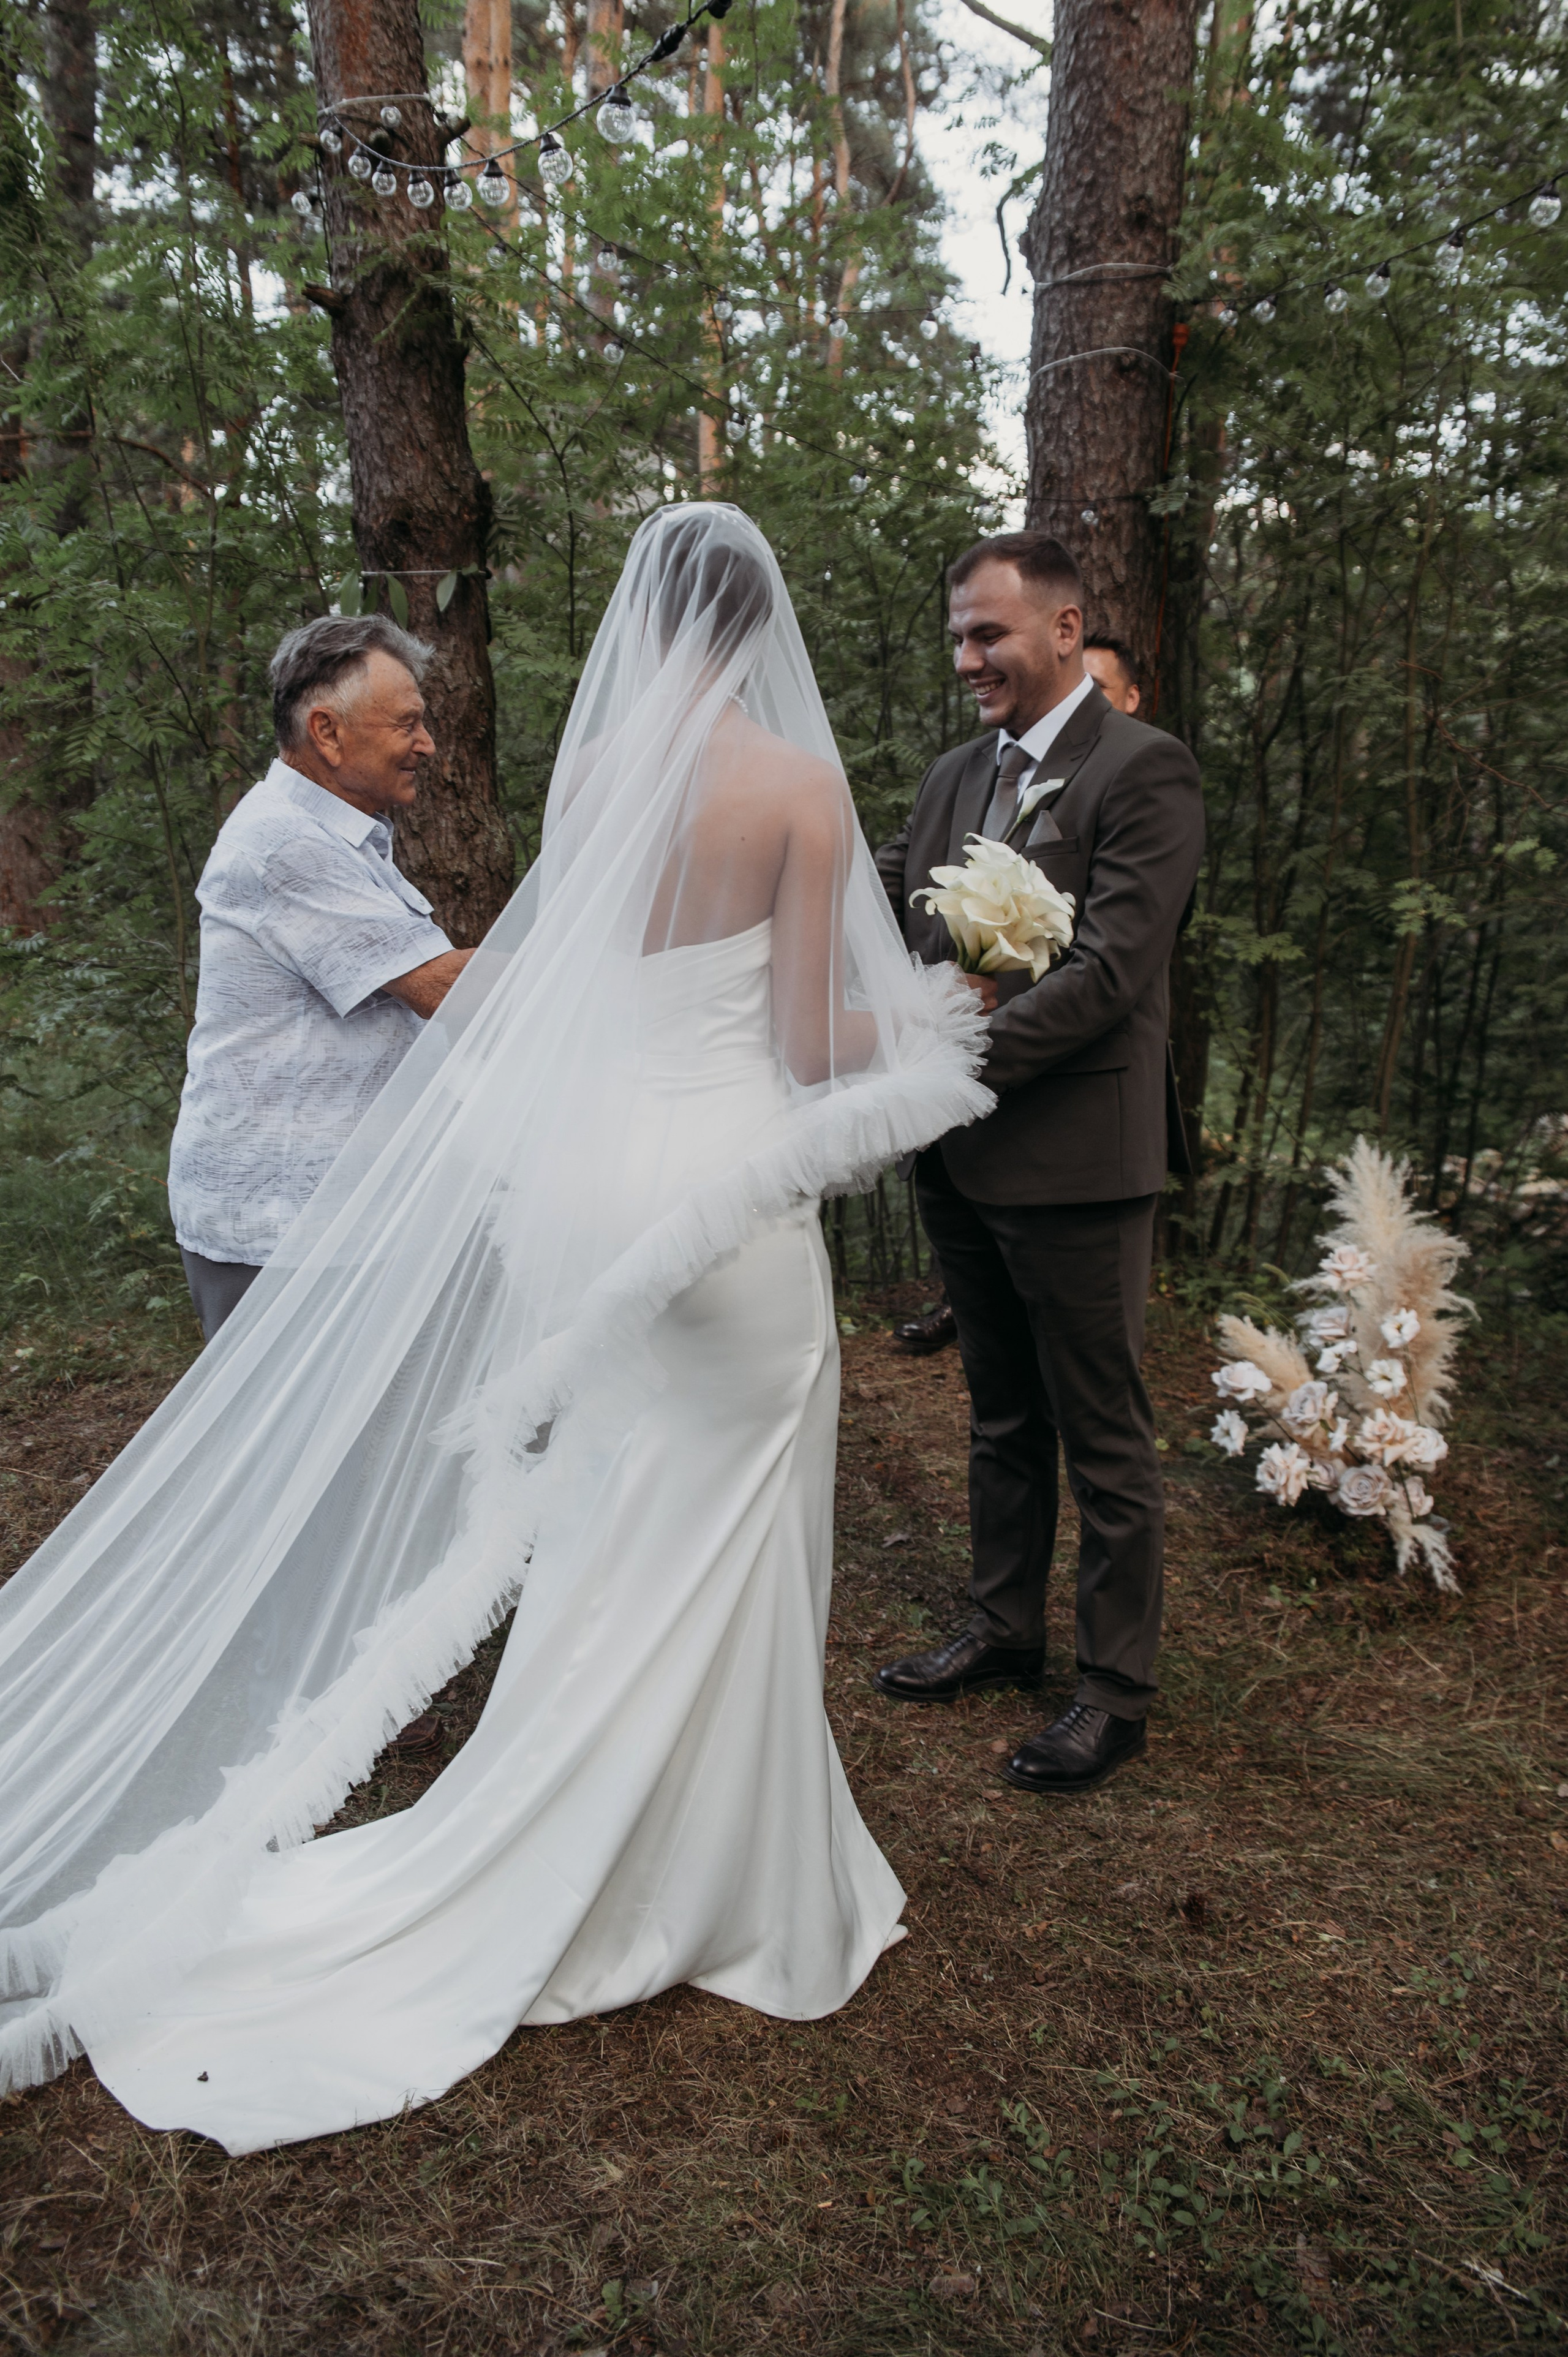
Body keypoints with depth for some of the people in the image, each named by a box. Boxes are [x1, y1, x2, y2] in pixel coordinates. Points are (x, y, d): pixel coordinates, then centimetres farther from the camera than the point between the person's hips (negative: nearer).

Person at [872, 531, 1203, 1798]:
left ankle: (1117, 1687, 24)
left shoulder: (1145, 770, -11)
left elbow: (1108, 973, -21)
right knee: (1002, 1416, 20)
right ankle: (1004, 1632, 38)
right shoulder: (955, 776, 12)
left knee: (1104, 1434, 7)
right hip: (965, 1157, 7)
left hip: (1077, 1159, -7)